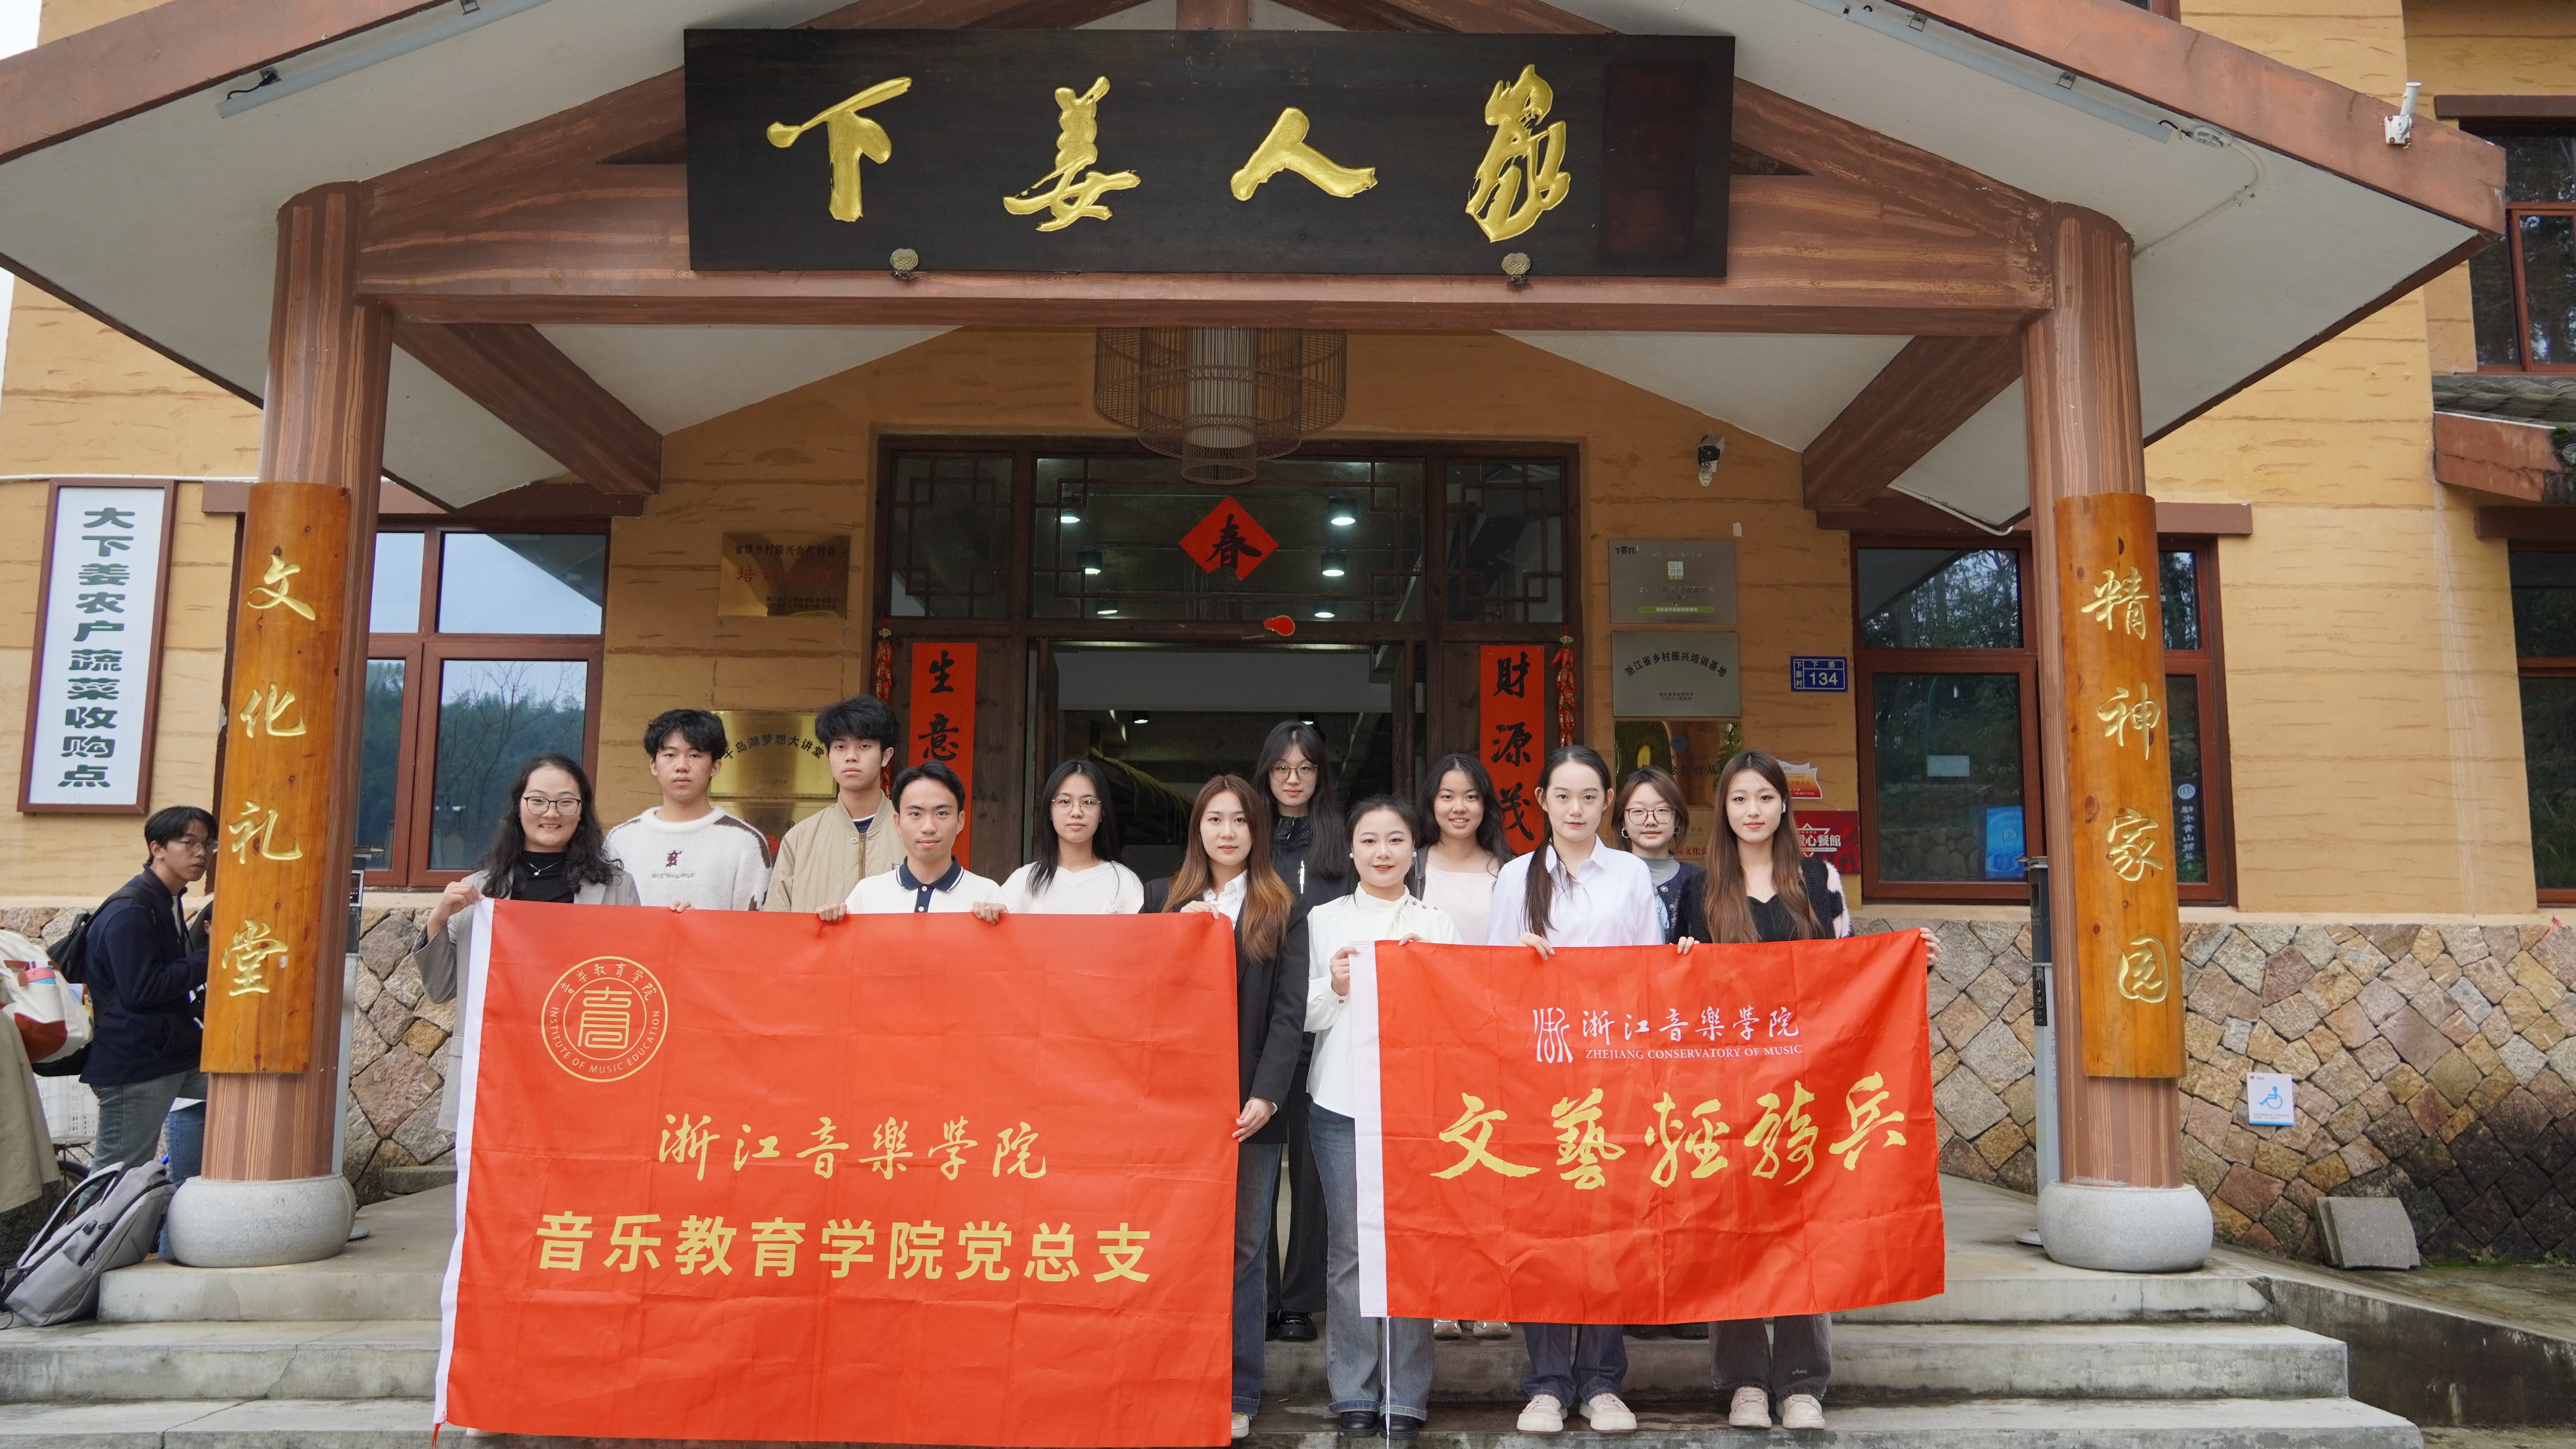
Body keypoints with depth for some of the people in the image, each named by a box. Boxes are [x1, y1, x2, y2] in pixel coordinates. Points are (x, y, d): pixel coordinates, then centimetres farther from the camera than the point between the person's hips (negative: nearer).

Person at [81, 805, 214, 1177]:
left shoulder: (168, 905, 14)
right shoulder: (128, 911, -16)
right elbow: (141, 990, -23)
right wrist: (210, 960, -17)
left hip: (177, 1054, 9)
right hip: (134, 1066, -9)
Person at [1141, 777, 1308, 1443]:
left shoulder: (1284, 911, 8)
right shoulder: (1163, 899, 13)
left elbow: (1290, 1011, -1)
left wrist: (1265, 1095, -11)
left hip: (1250, 1104, -1)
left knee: (1243, 1249, 2)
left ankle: (1237, 1395, 11)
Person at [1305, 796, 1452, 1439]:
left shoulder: (1439, 925, 10)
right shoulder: (1323, 921, 10)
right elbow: (1301, 1015, 8)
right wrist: (1333, 988, -10)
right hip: (1341, 1098, 0)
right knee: (1349, 1248, 2)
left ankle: (1407, 1394, 8)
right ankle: (1353, 1393, 12)